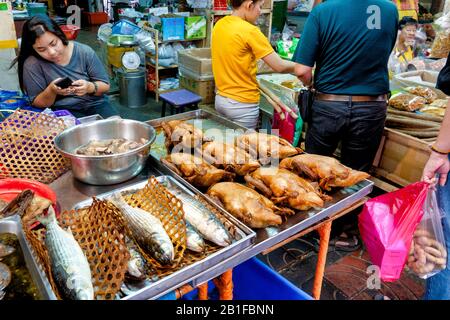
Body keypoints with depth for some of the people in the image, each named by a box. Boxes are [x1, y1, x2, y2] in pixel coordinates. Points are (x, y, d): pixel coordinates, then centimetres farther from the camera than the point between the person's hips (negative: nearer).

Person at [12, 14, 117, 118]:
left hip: (96, 104, 2)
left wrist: (90, 87, -21)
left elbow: (105, 85, 1)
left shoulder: (84, 52, -5)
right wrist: (51, 91, -23)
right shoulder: (32, 64, -9)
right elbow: (36, 103, -2)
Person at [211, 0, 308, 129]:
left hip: (220, 99, 7)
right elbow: (279, 66, -16)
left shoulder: (219, 25, 3)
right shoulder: (250, 31, -18)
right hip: (242, 105, -7)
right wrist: (297, 67, 3)